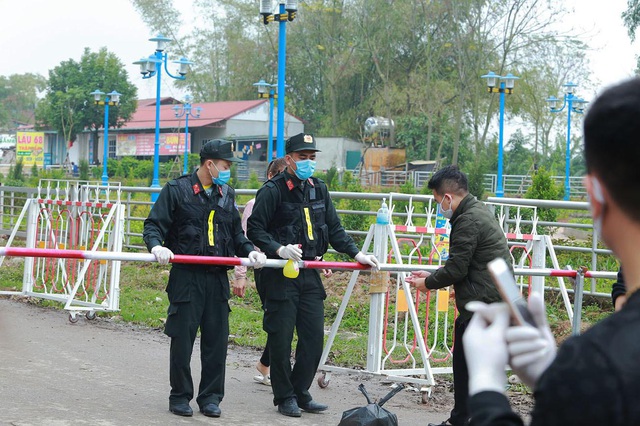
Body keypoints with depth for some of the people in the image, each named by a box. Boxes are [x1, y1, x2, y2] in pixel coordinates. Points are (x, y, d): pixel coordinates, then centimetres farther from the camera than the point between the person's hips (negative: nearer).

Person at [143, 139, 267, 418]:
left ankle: (210, 397, 16)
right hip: (186, 277, -5)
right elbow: (154, 225, -4)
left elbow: (236, 232, 23)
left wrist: (249, 251, 5)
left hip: (217, 278, 5)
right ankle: (180, 397, 12)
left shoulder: (227, 194, 16)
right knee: (182, 339, 0)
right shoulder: (177, 190, -1)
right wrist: (156, 246, -24)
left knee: (217, 340, 5)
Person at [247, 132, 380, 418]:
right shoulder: (273, 190, -7)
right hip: (280, 274, -6)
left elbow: (334, 229, 18)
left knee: (314, 336, 5)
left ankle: (300, 393, 18)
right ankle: (284, 397, 11)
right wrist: (278, 249, -24)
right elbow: (255, 228, -10)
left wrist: (356, 253, 6)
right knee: (281, 338, -1)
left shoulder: (319, 190, 13)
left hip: (310, 275, 6)